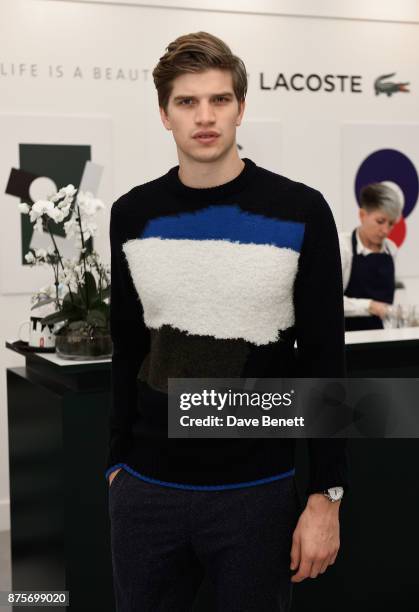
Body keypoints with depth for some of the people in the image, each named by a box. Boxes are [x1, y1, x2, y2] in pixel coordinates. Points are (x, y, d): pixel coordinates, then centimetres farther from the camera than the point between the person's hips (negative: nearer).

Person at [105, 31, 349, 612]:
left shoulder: (299, 212, -8)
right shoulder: (132, 215, 2)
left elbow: (324, 361, -6)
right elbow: (127, 350, 10)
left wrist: (326, 495, -8)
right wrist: (117, 462, 12)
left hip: (257, 492, -2)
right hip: (145, 491, 3)